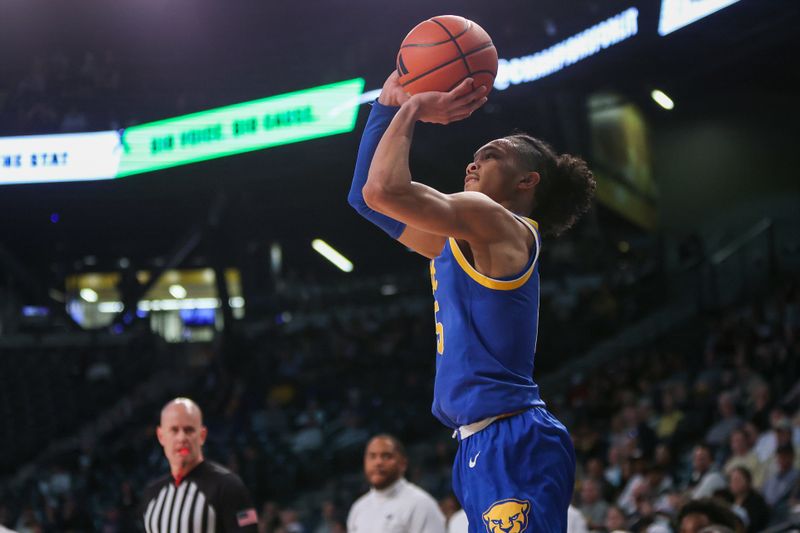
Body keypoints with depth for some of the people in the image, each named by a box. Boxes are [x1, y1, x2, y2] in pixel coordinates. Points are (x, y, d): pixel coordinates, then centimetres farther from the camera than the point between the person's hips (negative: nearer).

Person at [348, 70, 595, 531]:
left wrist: (410, 111, -3)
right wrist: (389, 105, 18)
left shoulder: (505, 227, -6)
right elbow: (367, 195, 26)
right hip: (483, 446, 10)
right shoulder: (457, 243, 20)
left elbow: (385, 189, -18)